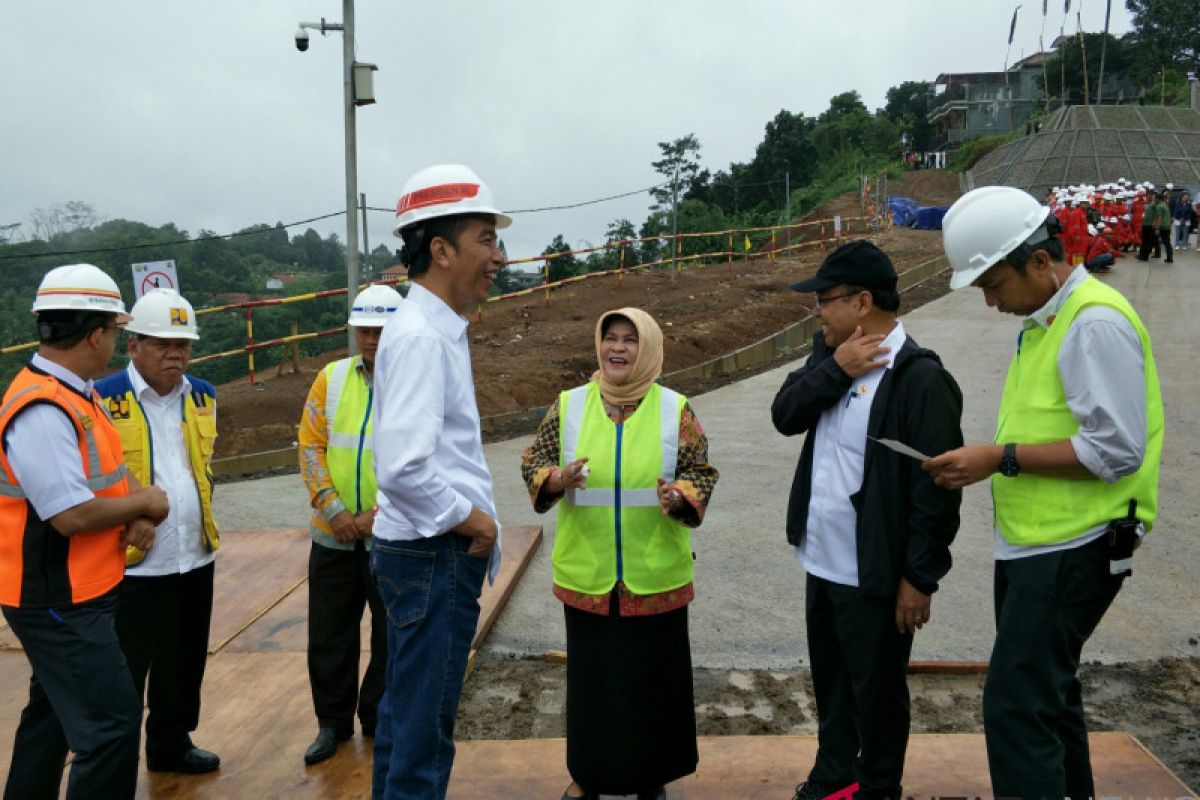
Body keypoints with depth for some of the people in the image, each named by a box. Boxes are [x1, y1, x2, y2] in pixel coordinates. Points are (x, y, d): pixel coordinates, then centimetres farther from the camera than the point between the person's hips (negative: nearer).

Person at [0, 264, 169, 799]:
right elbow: (72, 514, -28)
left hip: (73, 592, 11)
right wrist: (144, 504, -12)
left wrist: (137, 516, -5)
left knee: (54, 711, 24)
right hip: (57, 600, -11)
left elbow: (107, 469, 14)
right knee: (111, 723, -9)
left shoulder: (75, 394, 7)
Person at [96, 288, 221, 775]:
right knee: (123, 677, 5)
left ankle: (171, 744, 37)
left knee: (184, 664, 19)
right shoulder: (103, 402, -14)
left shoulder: (203, 396, 6)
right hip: (132, 565, -6)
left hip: (196, 558, 6)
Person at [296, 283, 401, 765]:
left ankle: (379, 722, 30)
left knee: (391, 638, 11)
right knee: (328, 635, 12)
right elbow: (310, 444, 1)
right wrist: (334, 509, -10)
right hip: (334, 537, 3)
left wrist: (377, 516, -16)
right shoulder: (332, 378, 5)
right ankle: (333, 722, 31)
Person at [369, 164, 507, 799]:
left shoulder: (436, 329, 11)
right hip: (435, 557, -10)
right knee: (425, 729, 2)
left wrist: (472, 515, 11)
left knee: (403, 712, 21)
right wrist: (471, 518, -16)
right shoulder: (422, 337, -19)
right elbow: (403, 468, -29)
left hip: (423, 552, 10)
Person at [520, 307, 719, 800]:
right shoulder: (569, 405, 0)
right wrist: (558, 479, -17)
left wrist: (679, 496, -20)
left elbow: (701, 472, 1)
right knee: (591, 675, 13)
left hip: (655, 575, -1)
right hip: (586, 575, 1)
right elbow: (533, 464, 4)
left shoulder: (674, 409, -2)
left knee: (653, 677, 10)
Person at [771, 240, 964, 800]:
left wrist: (919, 578, -18)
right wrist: (835, 369, -17)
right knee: (829, 682, 23)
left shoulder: (920, 377, -20)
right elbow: (784, 416, -4)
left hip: (874, 575, -7)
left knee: (876, 692, 11)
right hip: (821, 563, 8)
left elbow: (935, 485, -20)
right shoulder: (829, 352, 5)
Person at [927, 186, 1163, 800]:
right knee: (1048, 695, 20)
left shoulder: (1095, 323, -16)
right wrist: (983, 466, 6)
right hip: (1030, 543, 10)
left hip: (1070, 551, -10)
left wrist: (1002, 458, -20)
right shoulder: (1043, 321, 13)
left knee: (1015, 707, -9)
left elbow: (1117, 450, -22)